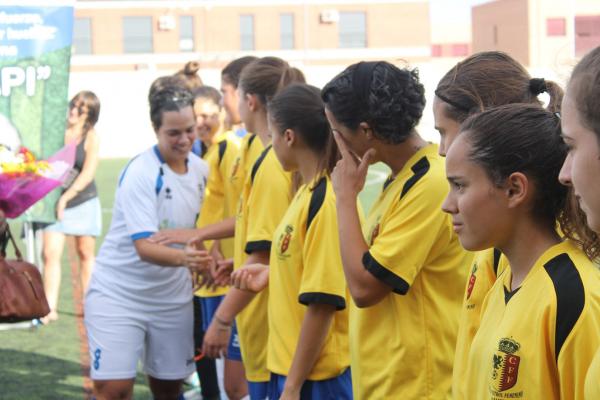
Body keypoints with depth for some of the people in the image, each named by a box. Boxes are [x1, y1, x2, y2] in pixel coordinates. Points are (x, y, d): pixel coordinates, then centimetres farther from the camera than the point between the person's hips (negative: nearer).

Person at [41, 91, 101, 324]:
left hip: (84, 202, -1)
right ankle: (50, 308, -9)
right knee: (50, 253, -11)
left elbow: (88, 173, -12)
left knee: (86, 253, 11)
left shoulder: (91, 137, -5)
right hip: (54, 200, 1)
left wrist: (67, 197, -20)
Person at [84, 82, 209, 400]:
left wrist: (208, 261, -1)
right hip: (118, 293, -6)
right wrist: (183, 257, -46)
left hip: (173, 298, 6)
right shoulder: (140, 173, -19)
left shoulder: (200, 169, 2)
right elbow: (144, 247, -28)